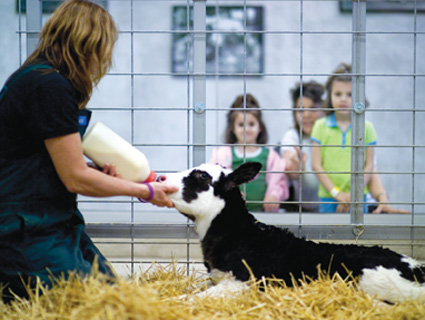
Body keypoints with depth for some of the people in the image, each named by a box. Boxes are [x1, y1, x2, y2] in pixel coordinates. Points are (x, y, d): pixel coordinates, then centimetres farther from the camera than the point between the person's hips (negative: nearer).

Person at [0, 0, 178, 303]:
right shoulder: (50, 86, -16)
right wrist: (146, 192, -1)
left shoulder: (33, 78, 15)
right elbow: (76, 178, -13)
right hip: (28, 232, -11)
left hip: (54, 223, 11)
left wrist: (98, 175, 8)